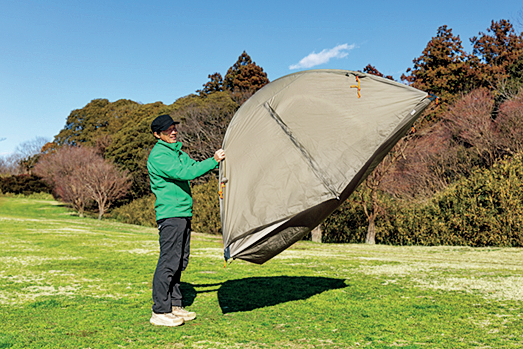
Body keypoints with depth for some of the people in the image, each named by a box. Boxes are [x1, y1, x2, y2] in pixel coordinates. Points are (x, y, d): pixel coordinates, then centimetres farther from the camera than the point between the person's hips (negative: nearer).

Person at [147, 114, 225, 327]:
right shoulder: (158, 155, -12)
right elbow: (185, 173, -21)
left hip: (183, 213, 10)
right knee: (168, 262, -7)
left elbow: (194, 166, 19)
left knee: (180, 262, 13)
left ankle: (175, 306, 23)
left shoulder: (177, 151, 19)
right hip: (170, 214, -10)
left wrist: (217, 161, 7)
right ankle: (159, 312, 1)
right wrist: (213, 161, -20)